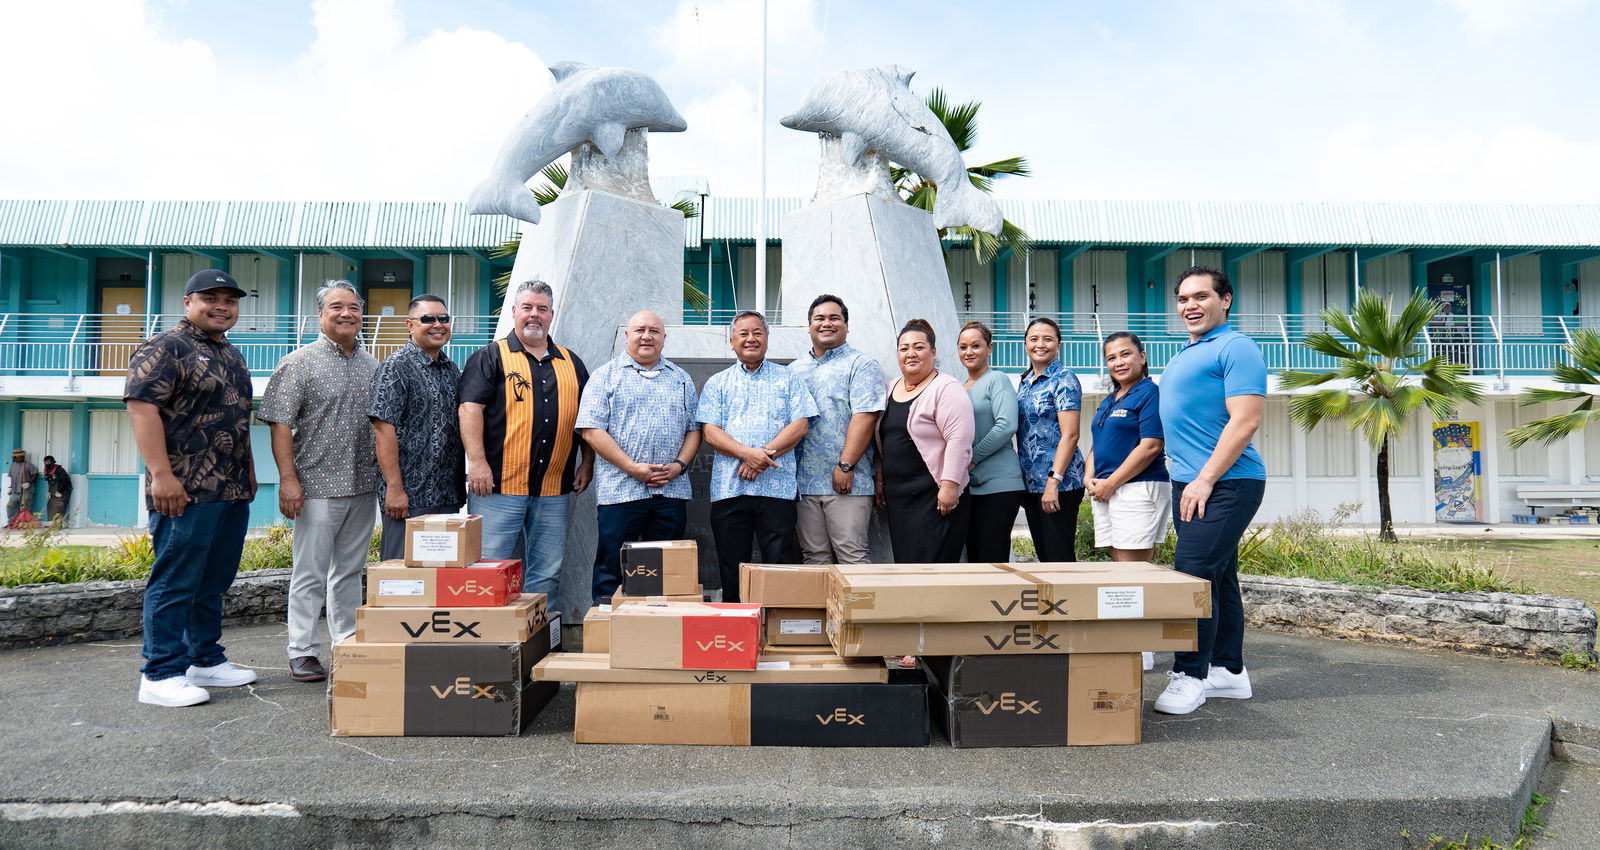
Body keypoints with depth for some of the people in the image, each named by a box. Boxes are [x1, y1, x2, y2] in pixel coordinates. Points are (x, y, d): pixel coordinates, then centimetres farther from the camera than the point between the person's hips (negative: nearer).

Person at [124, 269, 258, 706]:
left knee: (213, 582, 14)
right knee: (175, 583, -3)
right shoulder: (165, 348, -6)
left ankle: (206, 661, 24)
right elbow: (142, 407, -15)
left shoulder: (231, 355, 20)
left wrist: (248, 472, 23)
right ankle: (161, 675, 4)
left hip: (233, 491, 8)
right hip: (186, 491, -8)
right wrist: (161, 475, -20)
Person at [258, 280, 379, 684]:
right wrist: (288, 479, -15)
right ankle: (302, 653, 10)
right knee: (310, 573, 1)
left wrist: (384, 462, 13)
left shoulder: (372, 365, 13)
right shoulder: (300, 362, -3)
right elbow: (280, 424, -8)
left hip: (363, 486, 5)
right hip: (317, 484, -5)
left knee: (350, 570, 13)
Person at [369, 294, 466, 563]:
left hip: (449, 496, 7)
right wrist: (395, 488, -18)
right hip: (409, 496, -7)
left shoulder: (452, 369, 15)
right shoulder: (396, 366, -7)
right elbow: (383, 429, -14)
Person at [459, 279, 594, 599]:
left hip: (554, 490, 4)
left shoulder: (571, 363, 16)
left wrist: (587, 464, 11)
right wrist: (477, 461, -17)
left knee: (547, 575, 9)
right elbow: (470, 408, -7)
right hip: (498, 485, -4)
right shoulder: (490, 357, 4)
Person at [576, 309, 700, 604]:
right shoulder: (607, 375, 4)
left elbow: (694, 429, 15)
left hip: (671, 490, 3)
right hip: (620, 490, -3)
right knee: (611, 572, 0)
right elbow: (591, 430, -5)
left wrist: (679, 465, -4)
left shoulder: (681, 379, 16)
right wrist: (632, 467, -13)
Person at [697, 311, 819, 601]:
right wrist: (748, 453, -15)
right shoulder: (717, 383, 14)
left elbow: (800, 425, 1)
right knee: (731, 568, 6)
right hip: (728, 487, 1)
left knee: (781, 564, -3)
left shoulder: (787, 379, 12)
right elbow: (710, 432, 2)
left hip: (776, 487, -1)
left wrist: (765, 453, -13)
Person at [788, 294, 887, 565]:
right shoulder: (794, 370, 18)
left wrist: (845, 466, -17)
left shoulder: (860, 365, 0)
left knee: (852, 555, -6)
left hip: (847, 481, -5)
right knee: (814, 558, 9)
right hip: (803, 481, 5)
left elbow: (865, 416, -10)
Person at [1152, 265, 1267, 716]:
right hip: (1190, 484, 9)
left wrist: (1205, 480, -20)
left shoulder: (1235, 348, -8)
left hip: (1224, 484, -9)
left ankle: (1190, 676, -4)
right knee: (1218, 578, 13)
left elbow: (1245, 420, -18)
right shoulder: (1183, 355, 20)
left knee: (1193, 574, -12)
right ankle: (1229, 672, 21)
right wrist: (1186, 479, 17)